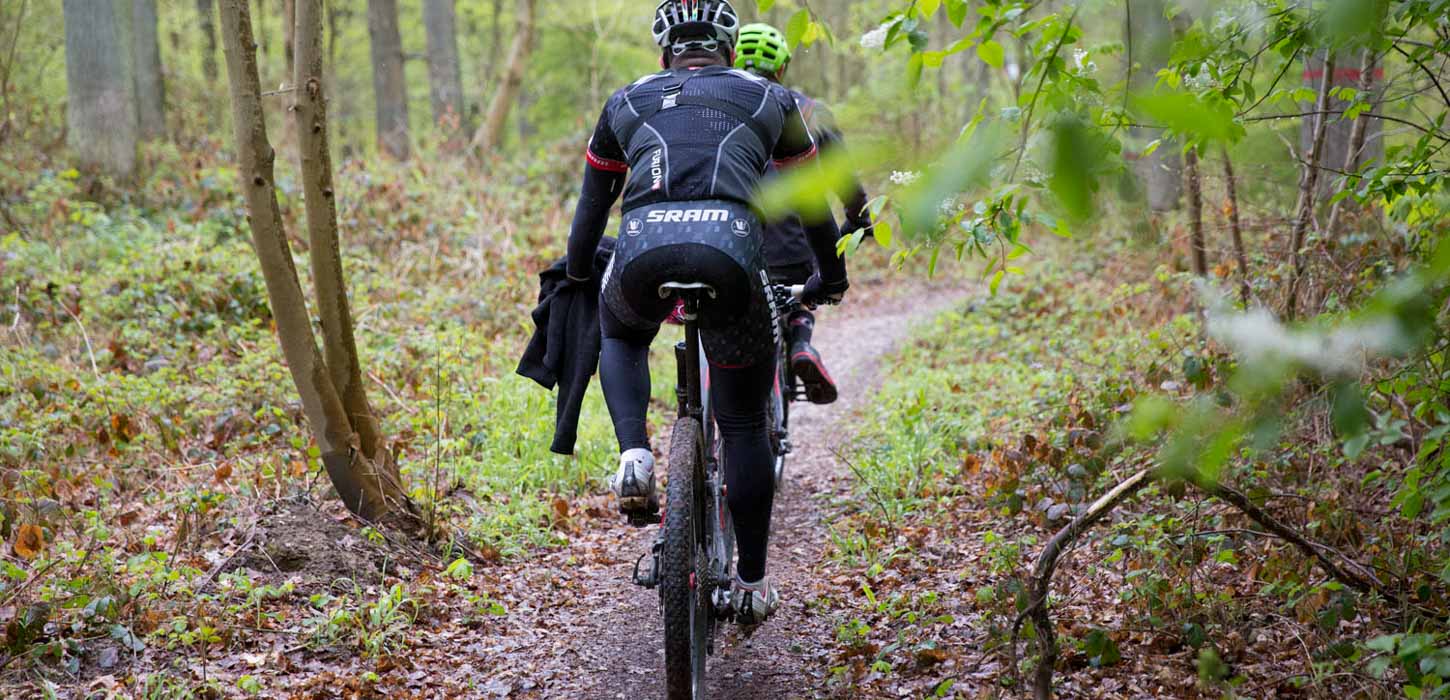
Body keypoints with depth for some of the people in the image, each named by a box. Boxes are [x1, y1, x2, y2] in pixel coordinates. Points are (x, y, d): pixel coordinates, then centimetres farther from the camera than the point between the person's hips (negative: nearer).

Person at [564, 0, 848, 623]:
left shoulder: (627, 101, 29)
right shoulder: (770, 99, 27)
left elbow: (592, 205, 37)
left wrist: (576, 279, 53)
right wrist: (830, 279, 50)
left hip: (642, 249, 1)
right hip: (730, 250, -1)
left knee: (620, 338, 36)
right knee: (743, 425, 17)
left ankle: (634, 456, 11)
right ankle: (751, 583, 19)